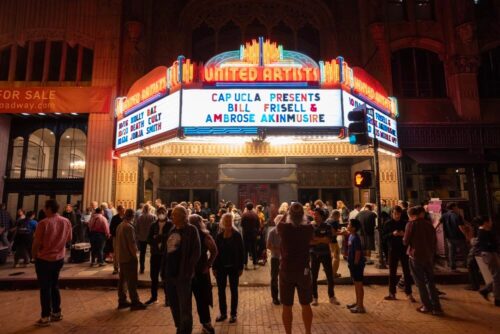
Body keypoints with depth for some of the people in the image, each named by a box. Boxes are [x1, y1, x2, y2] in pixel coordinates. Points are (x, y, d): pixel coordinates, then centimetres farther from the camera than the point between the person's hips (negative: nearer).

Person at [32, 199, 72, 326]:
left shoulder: (43, 223, -21)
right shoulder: (66, 222, -5)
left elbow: (36, 243, -13)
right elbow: (68, 239, 6)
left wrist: (34, 255, 5)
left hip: (44, 259, -5)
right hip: (59, 258, 5)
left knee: (45, 288, 6)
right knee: (54, 285, 19)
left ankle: (45, 317, 14)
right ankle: (57, 313, 26)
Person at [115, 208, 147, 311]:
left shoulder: (120, 226, 10)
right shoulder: (129, 227, -19)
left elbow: (118, 241, 15)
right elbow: (132, 243, -20)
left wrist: (117, 254, 19)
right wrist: (135, 254, -9)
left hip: (121, 256, 9)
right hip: (129, 256, -9)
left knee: (123, 279, 15)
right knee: (132, 280, -3)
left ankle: (122, 300, 22)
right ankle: (135, 302, 2)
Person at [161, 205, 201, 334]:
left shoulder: (191, 230, -8)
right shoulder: (172, 230, 13)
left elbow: (196, 252, -12)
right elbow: (167, 252, 16)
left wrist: (187, 271, -17)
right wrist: (164, 270, 9)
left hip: (182, 275, -7)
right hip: (170, 273, 7)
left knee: (184, 307, 1)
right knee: (174, 305, 18)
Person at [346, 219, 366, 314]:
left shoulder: (355, 238, -20)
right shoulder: (351, 236, 7)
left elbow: (358, 252, -21)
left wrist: (355, 264, -17)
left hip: (357, 264, -9)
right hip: (353, 264, 9)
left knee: (359, 284, 1)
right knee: (356, 284, 18)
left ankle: (361, 306, 10)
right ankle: (357, 302, 31)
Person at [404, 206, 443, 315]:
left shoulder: (411, 224, -11)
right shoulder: (429, 224, 6)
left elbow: (406, 241, -9)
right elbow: (434, 240, 12)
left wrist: (406, 239, 11)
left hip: (416, 256, -5)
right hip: (429, 256, 5)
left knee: (420, 282, 7)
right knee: (430, 281, 14)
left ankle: (427, 306, 11)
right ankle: (436, 307, 14)